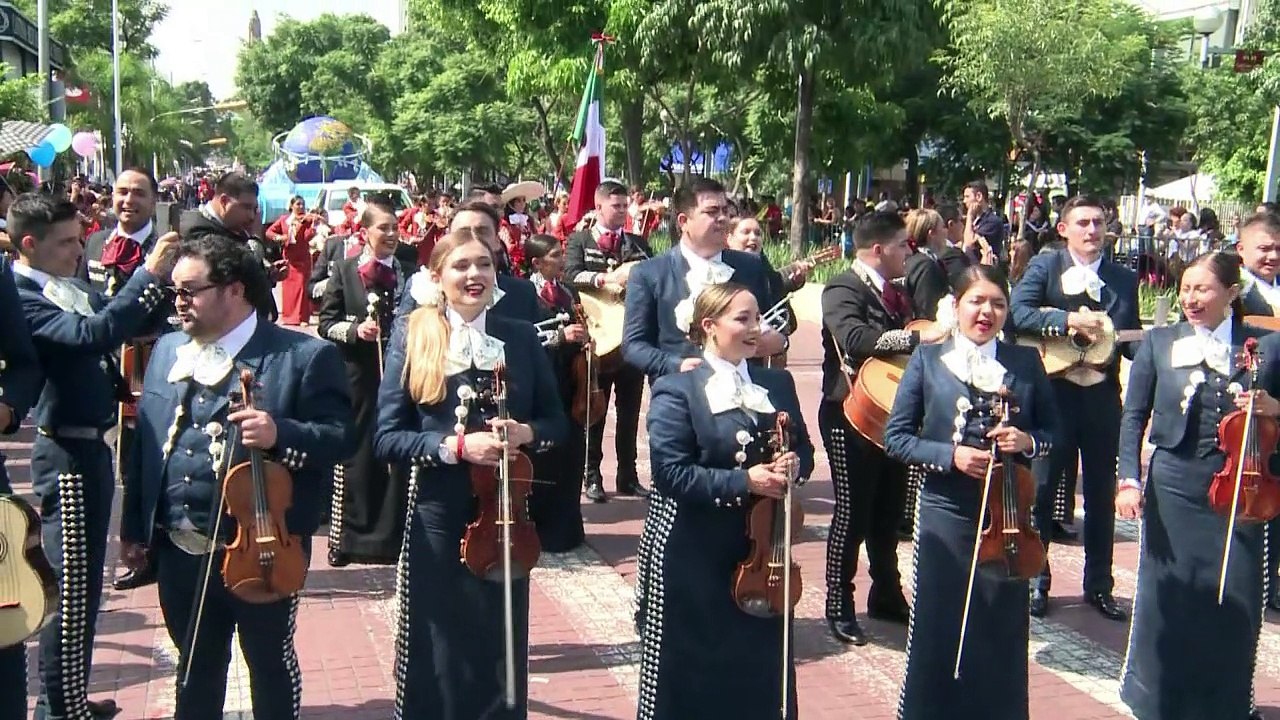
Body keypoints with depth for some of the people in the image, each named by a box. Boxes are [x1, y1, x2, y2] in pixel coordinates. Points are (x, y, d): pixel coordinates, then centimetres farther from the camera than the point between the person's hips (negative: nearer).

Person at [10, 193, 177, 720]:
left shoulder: (72, 290, 11)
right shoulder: (21, 295, -14)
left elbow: (133, 325, 16)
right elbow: (93, 334, -30)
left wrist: (165, 279, -1)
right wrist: (148, 274, -27)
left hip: (92, 446, 9)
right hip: (65, 452, -9)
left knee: (86, 584, 17)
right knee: (69, 589, -1)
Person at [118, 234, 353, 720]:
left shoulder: (305, 356, -10)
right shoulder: (168, 350, 9)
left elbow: (339, 436, -13)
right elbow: (146, 440, 11)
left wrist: (280, 434, -31)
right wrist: (134, 527, 12)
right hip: (178, 549, 5)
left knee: (271, 665, 12)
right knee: (195, 664, 22)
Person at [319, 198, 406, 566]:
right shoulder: (346, 270, 2)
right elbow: (326, 323, 0)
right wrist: (355, 330, -16)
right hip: (357, 377, -2)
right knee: (355, 455, 3)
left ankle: (392, 536, 15)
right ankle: (349, 537, 14)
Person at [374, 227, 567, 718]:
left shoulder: (521, 338, 4)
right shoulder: (412, 340, -3)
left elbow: (556, 422, 8)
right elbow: (386, 438, -7)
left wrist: (527, 433, -13)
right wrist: (454, 446, -20)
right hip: (437, 517, -2)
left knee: (502, 648, 11)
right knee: (439, 652, 7)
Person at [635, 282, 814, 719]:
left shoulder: (777, 384, 8)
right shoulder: (677, 390, -9)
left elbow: (802, 449, 14)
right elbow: (671, 474, -16)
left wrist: (793, 466, -9)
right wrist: (743, 482, -22)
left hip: (760, 549, 5)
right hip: (694, 556, -5)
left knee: (760, 662, 13)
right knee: (694, 669, 6)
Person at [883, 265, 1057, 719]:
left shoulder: (1026, 362, 4)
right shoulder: (927, 360, -1)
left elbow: (1051, 432, 11)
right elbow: (896, 437, -1)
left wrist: (1027, 441, -11)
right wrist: (950, 455, -16)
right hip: (945, 515, -1)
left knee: (1002, 633, 9)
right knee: (937, 631, 5)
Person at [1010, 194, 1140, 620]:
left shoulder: (1125, 279, 9)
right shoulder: (1045, 267, -1)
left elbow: (1132, 342, 9)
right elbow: (1018, 311, -16)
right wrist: (1068, 320, -25)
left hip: (1103, 397, 3)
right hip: (1054, 393, -3)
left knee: (1101, 494, 11)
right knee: (1040, 489, 4)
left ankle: (1098, 585, 24)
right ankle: (1035, 580, 18)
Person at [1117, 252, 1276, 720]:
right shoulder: (1159, 343, 2)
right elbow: (1134, 417, 2)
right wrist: (1129, 479, -7)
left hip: (1238, 491, 0)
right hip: (1173, 488, 0)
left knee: (1237, 603, 5)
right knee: (1165, 599, 8)